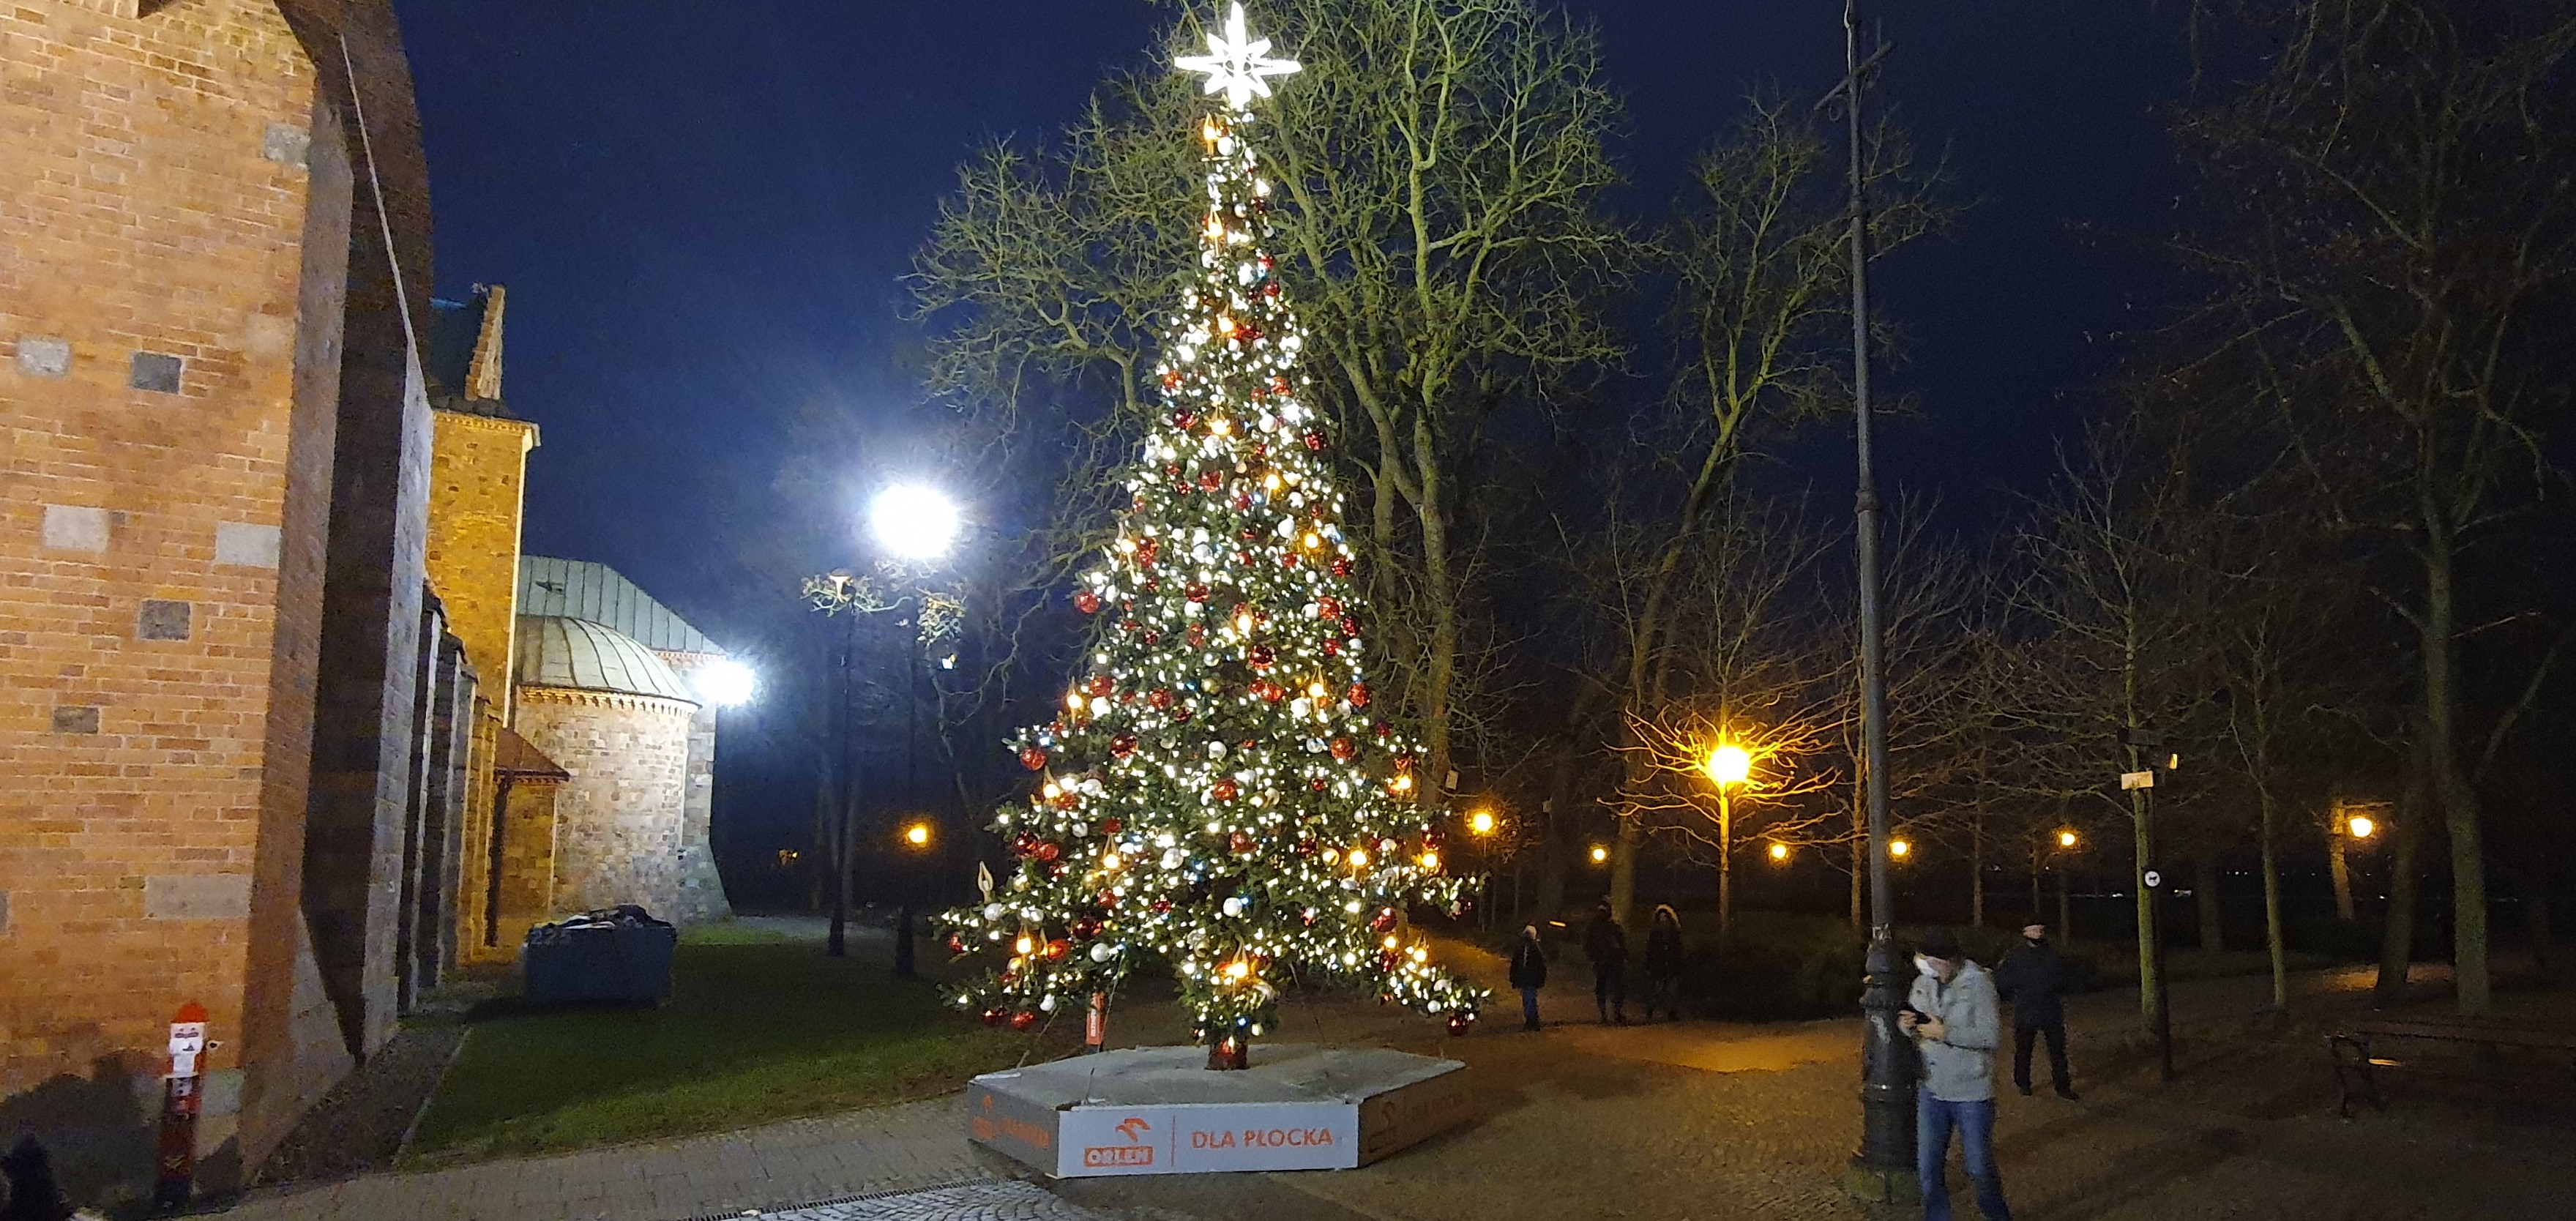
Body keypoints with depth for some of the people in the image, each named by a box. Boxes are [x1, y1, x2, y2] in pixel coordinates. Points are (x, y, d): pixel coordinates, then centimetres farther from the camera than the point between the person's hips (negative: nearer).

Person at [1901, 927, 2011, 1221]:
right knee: (1927, 1168, 11)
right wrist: (1907, 1024, -12)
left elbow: (1991, 1036, -21)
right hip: (1931, 1090, 5)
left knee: (1979, 1168, 10)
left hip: (1971, 1093, -5)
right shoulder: (1922, 983, 1)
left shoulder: (1978, 984, -15)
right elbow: (1915, 1032, 11)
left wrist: (1944, 1033, -25)